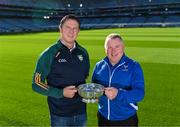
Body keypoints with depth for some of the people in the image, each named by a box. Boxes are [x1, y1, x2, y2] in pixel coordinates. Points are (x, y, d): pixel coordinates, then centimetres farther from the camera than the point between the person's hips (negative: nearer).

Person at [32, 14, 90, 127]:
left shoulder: (83, 52, 2)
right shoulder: (49, 54, -10)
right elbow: (37, 84, -8)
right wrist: (61, 93, -19)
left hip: (81, 112, 4)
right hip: (60, 115, -4)